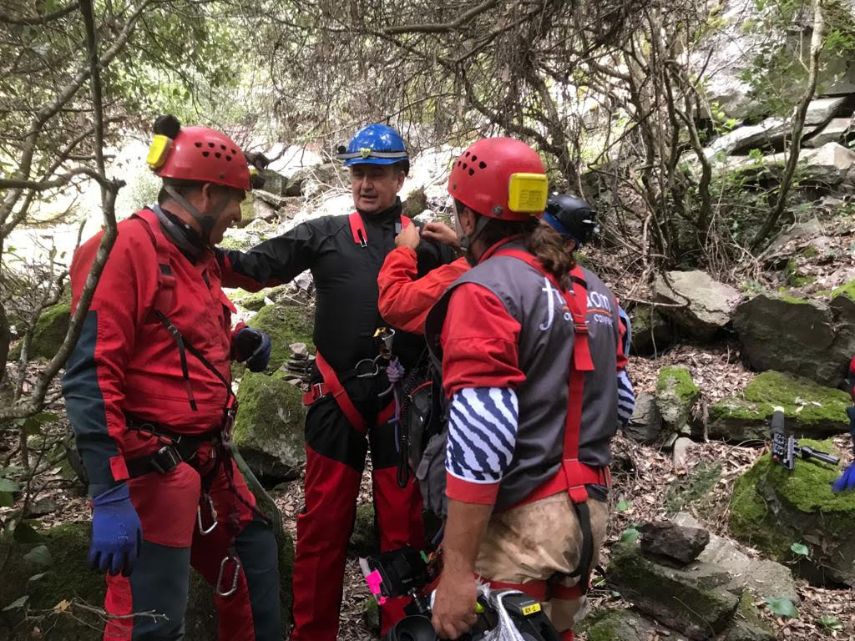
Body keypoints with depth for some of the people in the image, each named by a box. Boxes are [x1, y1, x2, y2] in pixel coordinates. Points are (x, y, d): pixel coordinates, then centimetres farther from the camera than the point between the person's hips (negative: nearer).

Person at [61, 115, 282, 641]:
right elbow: (90, 376, -22)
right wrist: (109, 495, -24)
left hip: (210, 461, 9)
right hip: (152, 471, -9)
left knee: (257, 564, 20)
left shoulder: (199, 256, 13)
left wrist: (237, 343, 3)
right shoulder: (125, 248, -16)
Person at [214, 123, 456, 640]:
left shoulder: (427, 240, 8)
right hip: (337, 399, 0)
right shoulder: (324, 235, 7)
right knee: (323, 524, 9)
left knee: (404, 525, 11)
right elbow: (257, 268, -1)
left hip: (403, 399, 0)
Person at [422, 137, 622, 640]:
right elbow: (613, 399, 15)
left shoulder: (485, 291, -15)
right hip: (590, 508, 8)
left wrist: (457, 568, -19)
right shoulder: (592, 288, 10)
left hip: (521, 519, -8)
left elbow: (480, 434, -22)